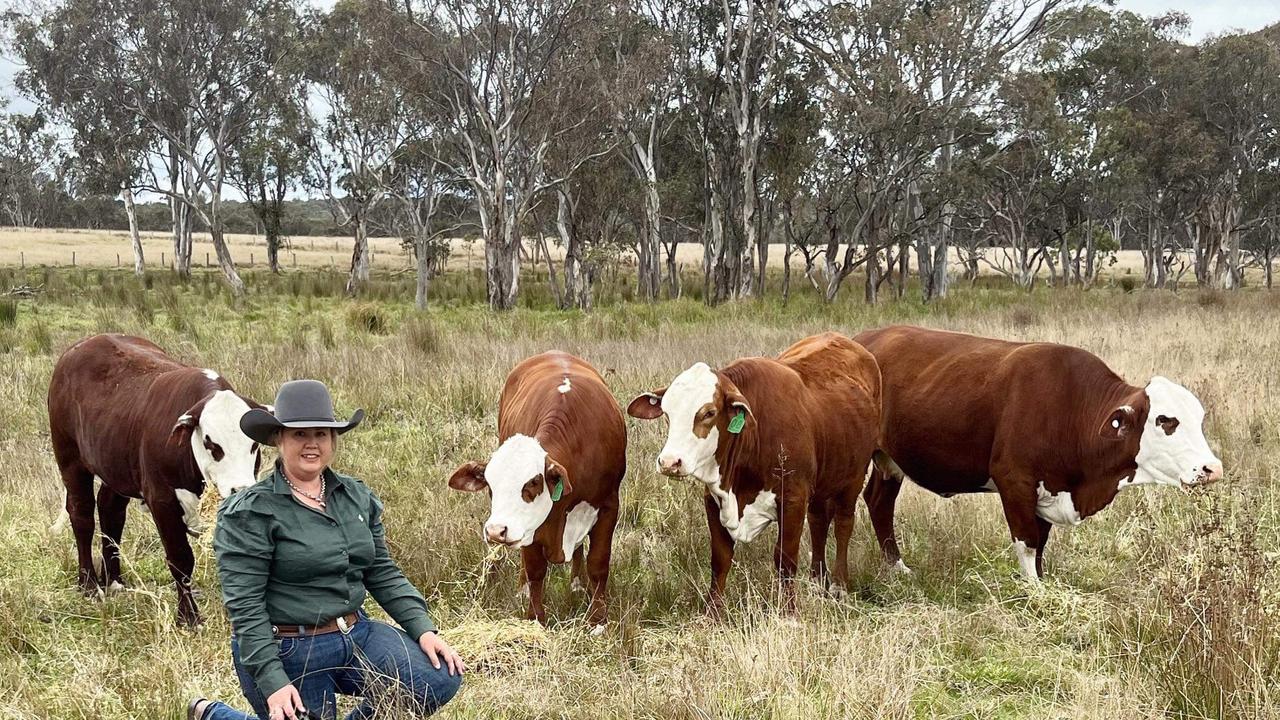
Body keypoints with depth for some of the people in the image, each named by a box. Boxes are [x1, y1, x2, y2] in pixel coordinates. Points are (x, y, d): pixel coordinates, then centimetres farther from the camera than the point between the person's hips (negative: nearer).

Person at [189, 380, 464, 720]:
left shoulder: (358, 497, 7)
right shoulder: (250, 513, -12)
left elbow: (383, 574, 12)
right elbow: (244, 606, -16)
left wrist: (424, 629, -1)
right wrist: (273, 682, -22)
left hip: (357, 635, 5)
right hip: (287, 652, -5)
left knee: (442, 678, -14)